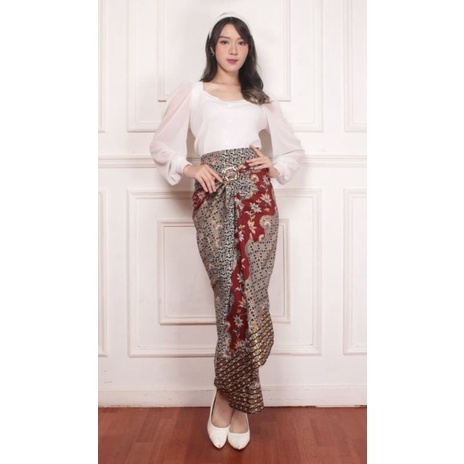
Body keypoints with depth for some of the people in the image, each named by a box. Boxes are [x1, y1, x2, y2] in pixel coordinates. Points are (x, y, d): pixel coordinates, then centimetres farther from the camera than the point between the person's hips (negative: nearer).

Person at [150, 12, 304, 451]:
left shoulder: (260, 99, 22)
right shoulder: (191, 93, 15)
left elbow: (293, 148, 27)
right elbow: (161, 147, 13)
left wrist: (275, 168, 6)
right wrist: (190, 168, -5)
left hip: (257, 197, 3)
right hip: (214, 197, -2)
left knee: (249, 295, -5)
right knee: (235, 295, -11)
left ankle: (229, 396, 10)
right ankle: (236, 400, 7)